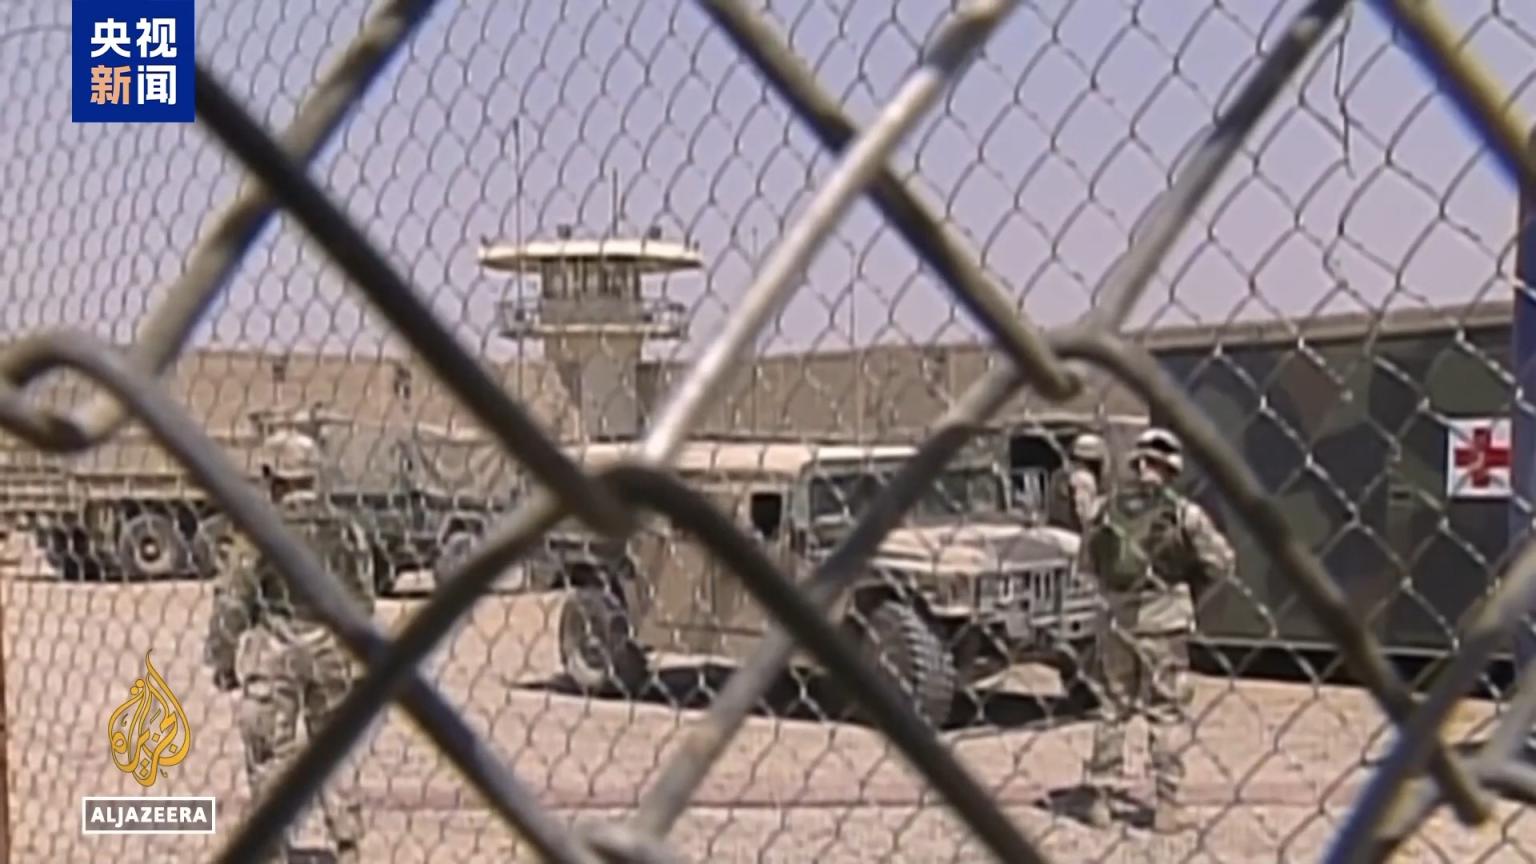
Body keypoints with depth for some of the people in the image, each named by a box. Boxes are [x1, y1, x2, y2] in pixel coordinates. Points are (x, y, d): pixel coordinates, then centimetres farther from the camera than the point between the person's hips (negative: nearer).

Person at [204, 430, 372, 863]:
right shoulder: (339, 529, 3)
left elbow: (231, 601, -9)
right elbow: (360, 602, 9)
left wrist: (222, 659, 1)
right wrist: (358, 652, 20)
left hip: (275, 653, -4)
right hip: (329, 652, 4)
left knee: (271, 755, 6)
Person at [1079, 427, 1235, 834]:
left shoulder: (1106, 508, 0)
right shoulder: (1183, 513, -9)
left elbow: (1091, 558, 6)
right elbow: (1220, 564, -5)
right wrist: (1184, 579, 10)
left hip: (1114, 619, 3)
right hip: (1163, 620, -3)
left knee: (1112, 709, 14)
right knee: (1167, 714, 6)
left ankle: (1100, 798, 18)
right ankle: (1166, 804, 7)